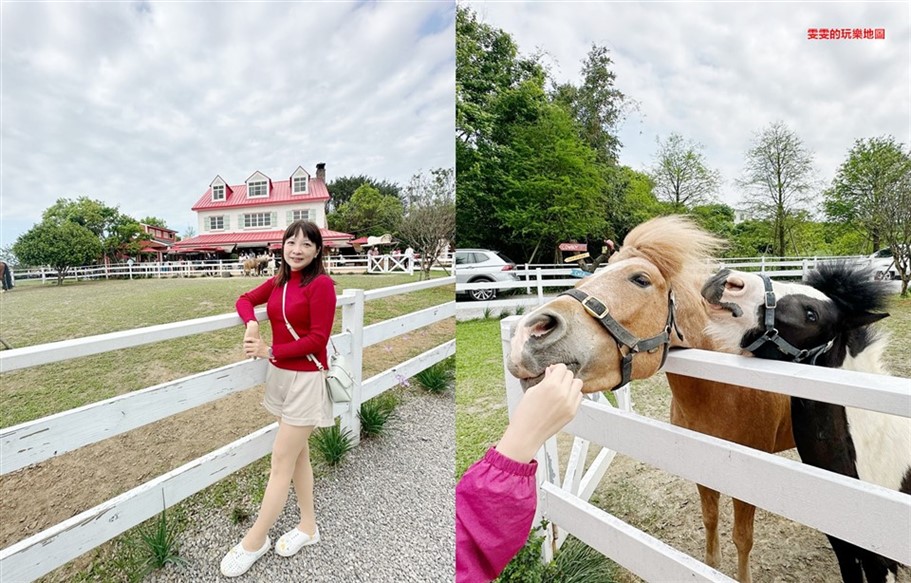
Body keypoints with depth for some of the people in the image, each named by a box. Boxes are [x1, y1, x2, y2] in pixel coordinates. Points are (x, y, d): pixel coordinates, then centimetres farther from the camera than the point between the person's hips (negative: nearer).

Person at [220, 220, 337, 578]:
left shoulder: (321, 284, -15)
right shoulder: (277, 282, 6)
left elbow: (317, 338, -17)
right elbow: (245, 300, 18)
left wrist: (270, 351, -18)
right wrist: (251, 324, -4)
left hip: (307, 380, -8)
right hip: (280, 375, 8)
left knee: (281, 461, 3)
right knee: (298, 454, 18)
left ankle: (254, 542, 21)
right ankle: (308, 527, 35)